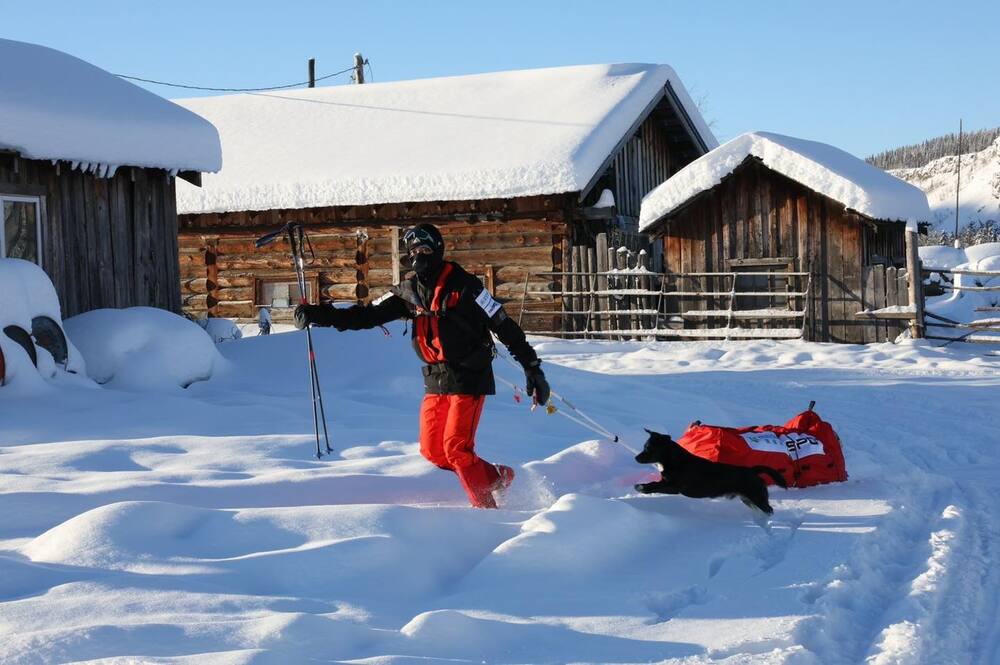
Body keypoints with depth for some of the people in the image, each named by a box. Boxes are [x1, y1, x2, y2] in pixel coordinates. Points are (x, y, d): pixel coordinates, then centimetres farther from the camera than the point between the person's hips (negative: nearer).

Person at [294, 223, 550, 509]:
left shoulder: (463, 284, -11)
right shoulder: (408, 291, 6)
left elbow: (504, 325, -9)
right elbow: (368, 315, 3)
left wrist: (533, 367, -10)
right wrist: (319, 315, -9)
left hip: (469, 378, -7)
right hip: (435, 381, 7)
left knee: (456, 448, -14)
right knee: (432, 451, 4)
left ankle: (486, 508, 1)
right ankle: (496, 476, 20)